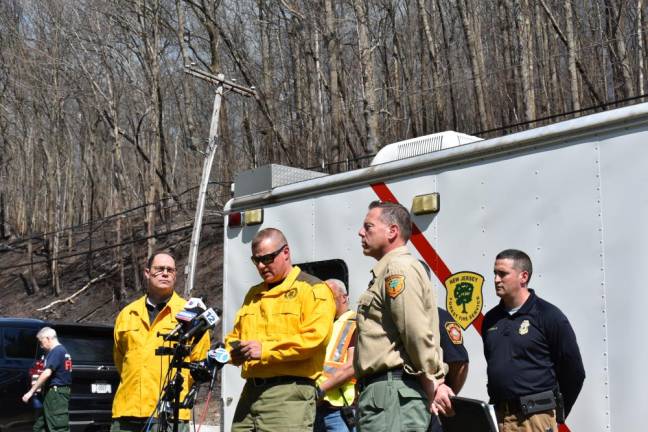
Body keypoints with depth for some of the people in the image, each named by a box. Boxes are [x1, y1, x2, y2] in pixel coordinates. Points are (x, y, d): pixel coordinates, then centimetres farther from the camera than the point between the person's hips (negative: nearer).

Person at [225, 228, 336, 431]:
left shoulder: (313, 290, 1)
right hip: (251, 390, 7)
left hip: (289, 392, -7)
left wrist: (266, 349, -16)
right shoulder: (253, 294, 25)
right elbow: (235, 333, 29)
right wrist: (236, 351, 4)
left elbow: (314, 337, -13)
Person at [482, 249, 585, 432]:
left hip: (535, 417, -6)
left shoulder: (549, 316, -6)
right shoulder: (491, 319, 12)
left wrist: (557, 413, 5)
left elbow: (574, 372, -2)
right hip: (499, 416, 6)